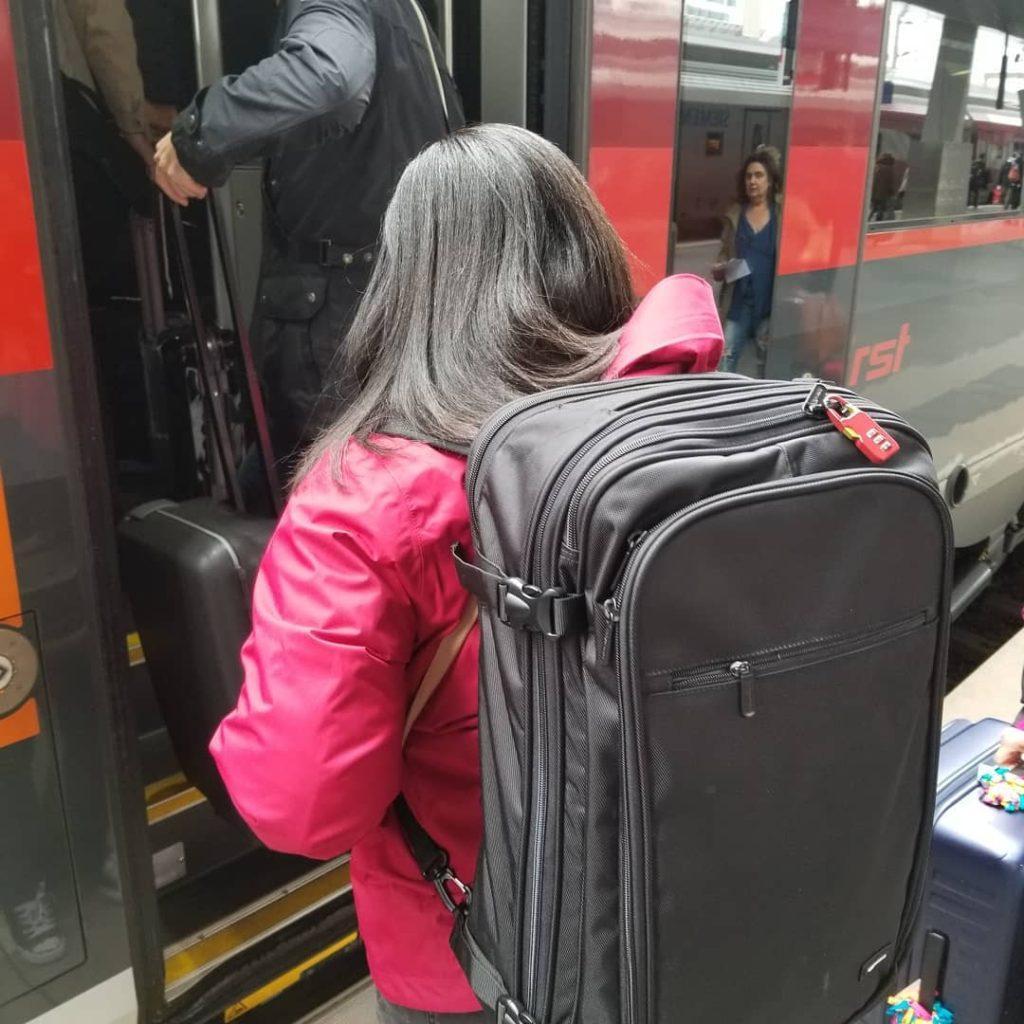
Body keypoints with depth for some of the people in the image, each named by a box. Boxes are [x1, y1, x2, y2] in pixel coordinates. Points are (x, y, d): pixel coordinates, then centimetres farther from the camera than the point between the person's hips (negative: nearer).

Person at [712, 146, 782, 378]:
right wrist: (719, 268, -8)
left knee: (766, 362, 12)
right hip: (738, 299, 2)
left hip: (770, 299, -2)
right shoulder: (734, 214, 4)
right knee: (726, 359, 1)